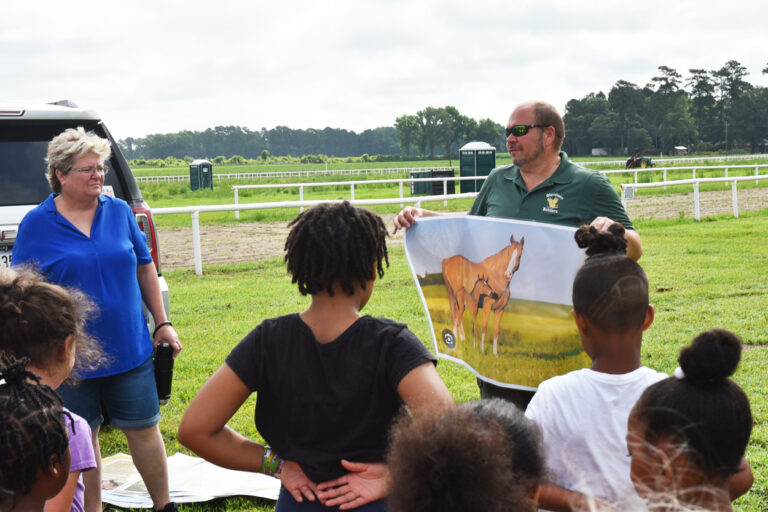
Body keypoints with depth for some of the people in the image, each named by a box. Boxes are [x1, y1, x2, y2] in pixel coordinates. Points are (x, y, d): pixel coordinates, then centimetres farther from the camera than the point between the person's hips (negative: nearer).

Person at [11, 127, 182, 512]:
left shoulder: (120, 211, 3)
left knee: (144, 430, 10)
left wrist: (162, 323, 8)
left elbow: (145, 267, 11)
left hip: (130, 348, 2)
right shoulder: (36, 224, -4)